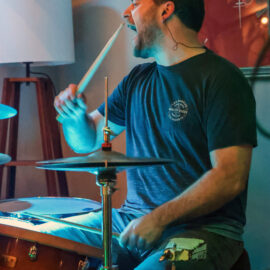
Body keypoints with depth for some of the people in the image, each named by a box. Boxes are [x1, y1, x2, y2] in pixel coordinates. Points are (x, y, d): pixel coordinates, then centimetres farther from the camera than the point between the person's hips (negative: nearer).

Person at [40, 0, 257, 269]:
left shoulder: (220, 79, -10)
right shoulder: (138, 80, 13)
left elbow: (230, 178, -18)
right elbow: (87, 141, 21)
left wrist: (159, 219, -24)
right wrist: (74, 115, -2)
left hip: (200, 226, -7)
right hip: (131, 217, 7)